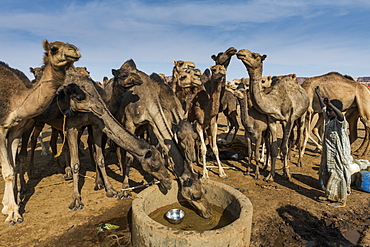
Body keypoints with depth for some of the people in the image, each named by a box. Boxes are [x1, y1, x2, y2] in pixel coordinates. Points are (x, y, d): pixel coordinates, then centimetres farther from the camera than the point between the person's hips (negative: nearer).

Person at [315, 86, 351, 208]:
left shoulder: (340, 122, -19)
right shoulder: (328, 118, 5)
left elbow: (341, 115, -43)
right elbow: (323, 107, 18)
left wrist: (330, 104, -55)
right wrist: (318, 95, 22)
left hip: (339, 155, -9)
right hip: (329, 154, 9)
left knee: (339, 176, 3)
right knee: (327, 174, 18)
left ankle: (341, 201, 18)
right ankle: (329, 195, 35)